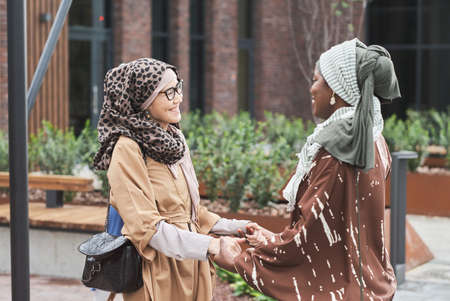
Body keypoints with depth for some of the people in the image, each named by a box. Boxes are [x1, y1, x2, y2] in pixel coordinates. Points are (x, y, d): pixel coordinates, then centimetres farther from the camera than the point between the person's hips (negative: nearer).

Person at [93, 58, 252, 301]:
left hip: (192, 270, 7)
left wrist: (238, 228, 5)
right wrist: (210, 247, -30)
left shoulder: (173, 139, 10)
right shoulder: (128, 149, -14)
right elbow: (147, 227, -22)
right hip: (159, 276, -7)